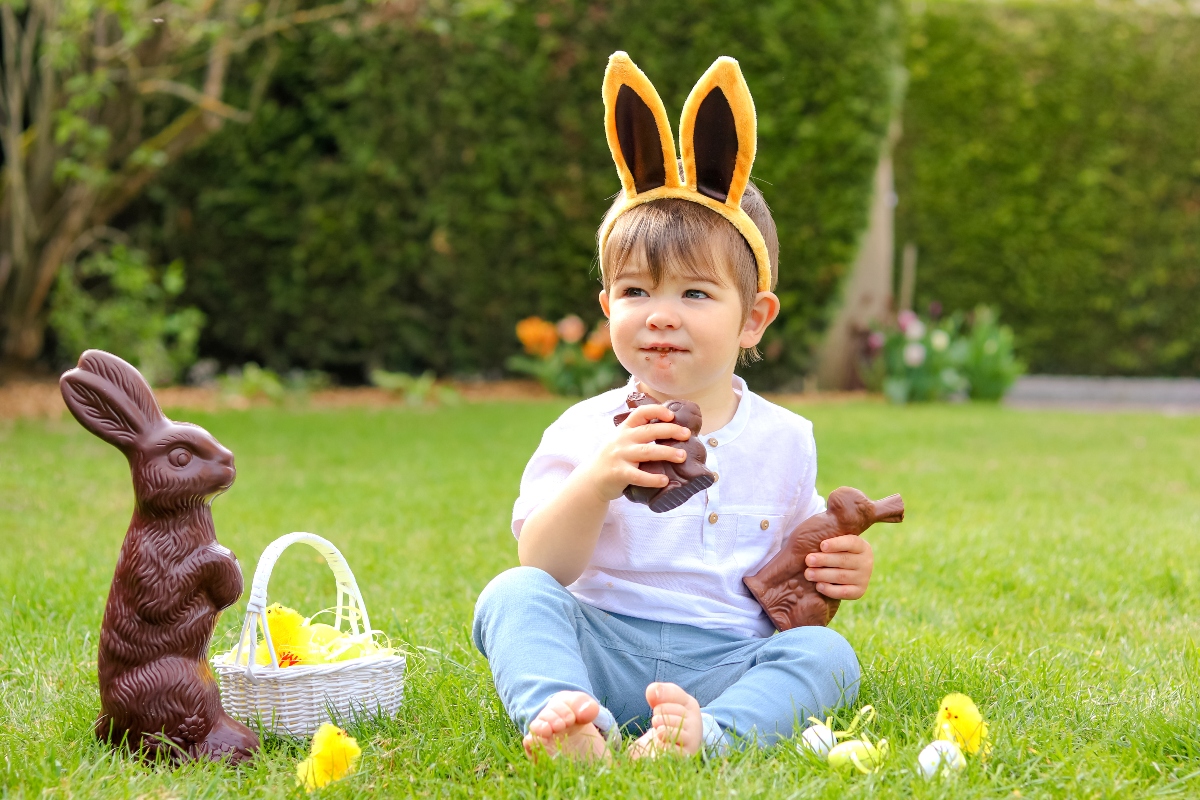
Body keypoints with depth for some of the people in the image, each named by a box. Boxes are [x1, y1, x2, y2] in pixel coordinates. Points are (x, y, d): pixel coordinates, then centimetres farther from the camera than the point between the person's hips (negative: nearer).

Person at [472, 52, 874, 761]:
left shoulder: (784, 439, 9)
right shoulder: (586, 431, 2)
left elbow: (797, 556, 22)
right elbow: (543, 565, -8)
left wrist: (841, 570, -3)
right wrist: (597, 484, -26)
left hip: (728, 660, 1)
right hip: (602, 645, -1)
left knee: (827, 654, -24)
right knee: (513, 595, -24)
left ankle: (706, 732, -51)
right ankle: (568, 717, -51)